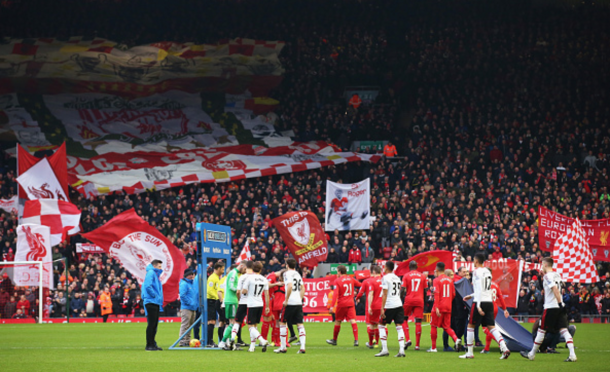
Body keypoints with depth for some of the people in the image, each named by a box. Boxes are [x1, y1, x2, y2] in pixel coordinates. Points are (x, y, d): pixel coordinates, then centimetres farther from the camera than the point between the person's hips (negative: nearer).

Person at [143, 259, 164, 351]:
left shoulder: (155, 274, 21)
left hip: (156, 303, 10)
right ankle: (149, 345, -9)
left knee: (154, 324, 11)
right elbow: (148, 286, -21)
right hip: (151, 302, -10)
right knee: (151, 324, -9)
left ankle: (152, 344, 15)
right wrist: (154, 295, -16)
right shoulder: (150, 273, -8)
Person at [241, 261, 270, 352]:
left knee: (251, 326, -4)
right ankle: (252, 346, 14)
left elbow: (243, 291, -8)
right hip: (260, 304, 5)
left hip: (252, 305, -5)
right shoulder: (264, 280, 5)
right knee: (255, 325, 15)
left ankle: (262, 341, -24)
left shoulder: (249, 278, -9)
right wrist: (267, 306, 13)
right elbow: (266, 294, 7)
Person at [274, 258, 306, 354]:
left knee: (282, 323, 5)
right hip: (299, 303, 7)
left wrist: (286, 300, -15)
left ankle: (283, 347, 5)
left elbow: (290, 286, -21)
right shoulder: (298, 274, 16)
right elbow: (303, 288, 19)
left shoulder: (287, 273, -7)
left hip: (290, 303, -7)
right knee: (300, 324, 4)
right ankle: (302, 347, -5)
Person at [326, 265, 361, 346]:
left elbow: (335, 294, -16)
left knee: (337, 321, 11)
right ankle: (356, 340, -17)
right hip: (351, 303, 3)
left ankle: (334, 340, 23)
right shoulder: (351, 279, 6)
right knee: (352, 320, -4)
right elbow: (360, 285, 19)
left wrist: (332, 305, -19)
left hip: (341, 304, -3)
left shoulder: (337, 281, -8)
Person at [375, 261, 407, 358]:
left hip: (389, 306, -6)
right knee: (399, 326, 3)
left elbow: (385, 294, -12)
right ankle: (401, 350, -6)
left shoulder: (386, 278, -7)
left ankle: (384, 349, 1)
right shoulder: (397, 278, 15)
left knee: (382, 326, 6)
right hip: (399, 305, 6)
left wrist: (382, 308, -12)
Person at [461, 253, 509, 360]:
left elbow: (479, 289, -17)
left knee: (471, 326, 6)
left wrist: (478, 306, -21)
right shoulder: (488, 272, 16)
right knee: (491, 327, 4)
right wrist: (471, 296, 33)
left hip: (480, 302, -7)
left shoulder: (477, 271, -9)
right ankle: (504, 348, -14)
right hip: (489, 302, 7)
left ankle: (470, 353, 8)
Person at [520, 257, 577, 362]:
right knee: (563, 330, -1)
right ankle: (572, 354, -14)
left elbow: (555, 289, -21)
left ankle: (532, 354, 14)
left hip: (550, 306, -7)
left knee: (541, 330, 4)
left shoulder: (547, 276, -10)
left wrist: (560, 303, -25)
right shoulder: (557, 275, 15)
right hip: (560, 307, 7)